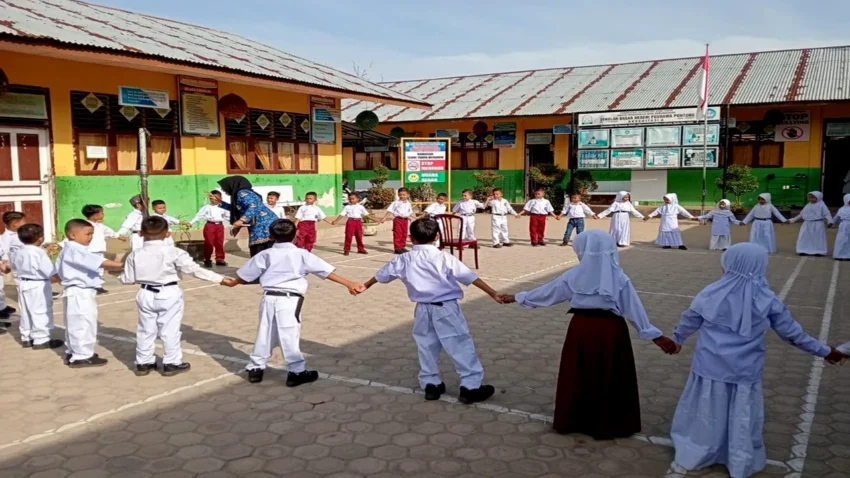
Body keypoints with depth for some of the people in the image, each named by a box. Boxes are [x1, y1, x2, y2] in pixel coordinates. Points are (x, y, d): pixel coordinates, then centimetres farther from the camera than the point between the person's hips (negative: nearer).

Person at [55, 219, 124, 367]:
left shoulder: (68, 250, 16)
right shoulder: (76, 250, -19)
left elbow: (58, 272, 22)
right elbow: (100, 262, -30)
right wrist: (121, 264, -33)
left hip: (76, 292, 11)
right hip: (81, 293, -11)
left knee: (75, 325, 20)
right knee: (84, 325, -5)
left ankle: (72, 353, 31)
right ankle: (82, 357, 1)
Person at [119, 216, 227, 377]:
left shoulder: (135, 255, -3)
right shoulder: (175, 253, -14)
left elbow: (128, 279, 2)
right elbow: (195, 270, -15)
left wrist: (119, 276, 27)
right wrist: (219, 279, -12)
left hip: (146, 295, 4)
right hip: (169, 295, -4)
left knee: (145, 330, 15)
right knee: (170, 330, 5)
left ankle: (143, 363, 25)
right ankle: (172, 364, 12)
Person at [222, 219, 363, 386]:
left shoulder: (265, 255, 9)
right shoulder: (302, 254, 1)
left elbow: (245, 275, 19)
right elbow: (327, 271, -2)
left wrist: (232, 282, 40)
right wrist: (349, 284, -2)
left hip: (269, 298, 4)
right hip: (289, 300, -4)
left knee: (265, 334, 15)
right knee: (289, 336, 0)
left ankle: (255, 368, 26)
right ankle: (297, 372, 6)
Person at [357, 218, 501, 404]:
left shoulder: (404, 260, 3)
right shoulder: (444, 258, -10)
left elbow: (383, 274, 20)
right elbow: (470, 277, -13)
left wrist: (365, 286, 38)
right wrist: (493, 293, -12)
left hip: (423, 309, 4)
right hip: (446, 308, -4)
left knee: (427, 347, 18)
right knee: (461, 346, 1)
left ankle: (431, 384, 25)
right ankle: (471, 387, 2)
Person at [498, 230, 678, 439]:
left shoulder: (573, 276, -3)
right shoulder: (619, 278, -6)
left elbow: (546, 292, 6)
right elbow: (634, 309, -6)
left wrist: (517, 298, 19)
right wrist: (656, 336, -1)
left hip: (582, 330, 1)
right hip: (611, 331, -1)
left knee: (578, 377, 14)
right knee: (611, 379, 12)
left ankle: (572, 421, 25)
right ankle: (612, 425, 21)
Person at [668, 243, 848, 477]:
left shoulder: (712, 294, -11)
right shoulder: (767, 300, -9)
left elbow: (689, 321, 3)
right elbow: (791, 332, 1)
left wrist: (677, 339, 23)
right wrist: (824, 351, 15)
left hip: (711, 366, 0)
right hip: (745, 371, 0)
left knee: (707, 413, 17)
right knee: (742, 419, 17)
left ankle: (695, 454, 33)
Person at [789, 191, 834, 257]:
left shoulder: (821, 205, -4)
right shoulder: (808, 205, 13)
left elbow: (827, 214, -10)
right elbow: (801, 214, 20)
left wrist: (830, 221, -26)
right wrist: (793, 219, 19)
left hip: (817, 225, -5)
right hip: (807, 225, 5)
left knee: (818, 238, 0)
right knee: (805, 238, 3)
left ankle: (819, 252, 7)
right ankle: (804, 251, 10)